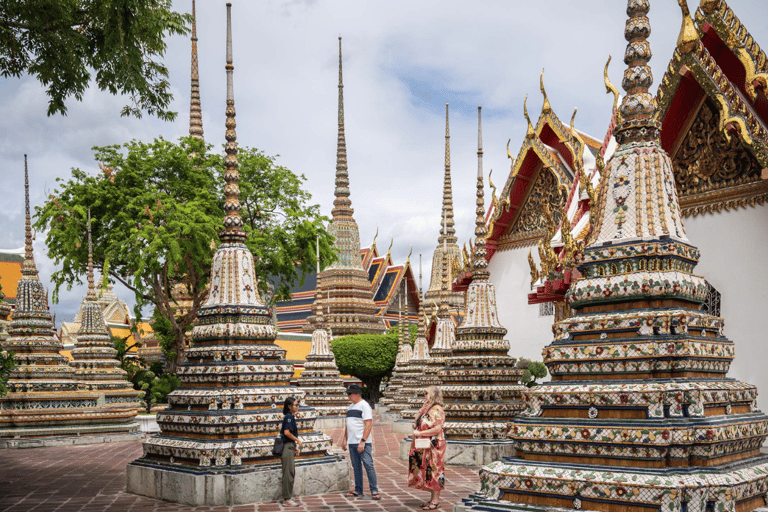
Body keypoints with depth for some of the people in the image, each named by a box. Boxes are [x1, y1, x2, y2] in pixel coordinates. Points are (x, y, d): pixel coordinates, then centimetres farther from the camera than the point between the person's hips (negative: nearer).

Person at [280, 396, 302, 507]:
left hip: (290, 446, 10)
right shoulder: (288, 417, -14)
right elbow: (287, 432, -23)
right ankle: (287, 499, -2)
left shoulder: (291, 417, 16)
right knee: (288, 473, -6)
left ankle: (288, 496, 22)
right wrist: (298, 440, -12)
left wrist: (296, 446, 17)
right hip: (287, 447, -10)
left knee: (291, 472, 15)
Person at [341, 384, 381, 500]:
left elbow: (368, 425, -15)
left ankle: (374, 490, -3)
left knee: (368, 465, -7)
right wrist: (344, 438, 17)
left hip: (363, 443, -8)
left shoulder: (364, 406, -9)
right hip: (352, 443, 8)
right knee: (356, 467, 11)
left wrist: (362, 441, -21)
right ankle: (358, 490, 18)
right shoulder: (351, 407, 17)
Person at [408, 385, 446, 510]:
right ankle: (432, 499, 19)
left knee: (434, 472, -3)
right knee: (428, 472, 11)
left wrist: (420, 433, -18)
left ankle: (436, 500, 3)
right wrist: (417, 427, 5)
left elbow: (437, 429, -23)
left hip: (434, 446, -9)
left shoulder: (437, 409, -15)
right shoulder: (427, 408, 14)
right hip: (425, 446, 9)